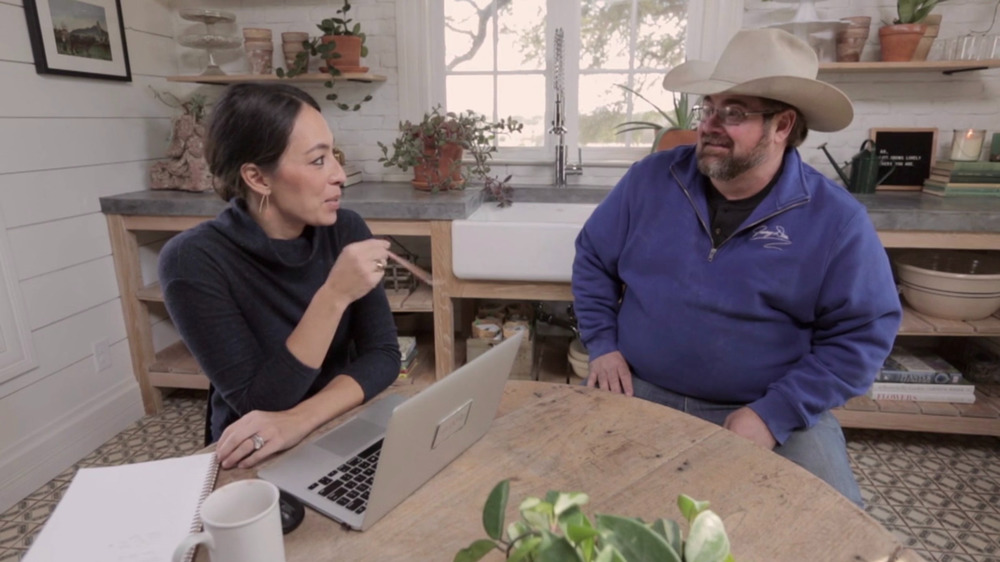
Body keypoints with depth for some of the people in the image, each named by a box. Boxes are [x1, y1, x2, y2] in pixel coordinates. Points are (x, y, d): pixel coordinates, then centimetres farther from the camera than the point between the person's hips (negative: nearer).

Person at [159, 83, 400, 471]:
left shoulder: (346, 231, -7)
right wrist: (333, 296, -29)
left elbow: (383, 354, -10)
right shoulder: (193, 261, -17)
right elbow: (258, 402, -19)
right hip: (255, 461, -2)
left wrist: (301, 419, -24)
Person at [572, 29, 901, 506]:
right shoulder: (650, 179, -2)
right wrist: (603, 344, -4)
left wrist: (775, 415, -15)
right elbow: (593, 259, 8)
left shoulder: (837, 220, -8)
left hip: (773, 410, -1)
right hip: (638, 391, 2)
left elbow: (863, 333, -5)